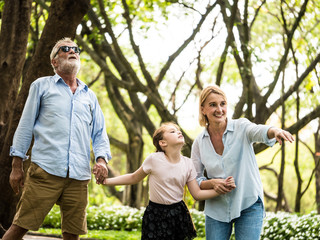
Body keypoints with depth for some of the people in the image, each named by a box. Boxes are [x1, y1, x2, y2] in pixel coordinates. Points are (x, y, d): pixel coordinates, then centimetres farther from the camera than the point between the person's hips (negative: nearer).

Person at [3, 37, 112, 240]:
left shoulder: (90, 96, 22)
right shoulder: (42, 86, 13)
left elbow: (99, 133, 19)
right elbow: (26, 125, 9)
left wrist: (101, 159, -1)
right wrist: (17, 165, 3)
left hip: (79, 176, 3)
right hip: (46, 170, -3)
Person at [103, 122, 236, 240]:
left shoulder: (188, 163, -2)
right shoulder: (154, 159, -13)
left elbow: (197, 194, 1)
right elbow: (134, 178, 1)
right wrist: (106, 180, -5)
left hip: (179, 213, 3)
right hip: (156, 215, -3)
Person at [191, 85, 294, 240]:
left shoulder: (241, 127, -7)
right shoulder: (199, 143, 0)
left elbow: (258, 131, -30)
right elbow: (194, 181, 5)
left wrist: (274, 131, -53)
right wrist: (212, 183, -16)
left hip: (249, 205, -2)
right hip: (217, 208, 2)